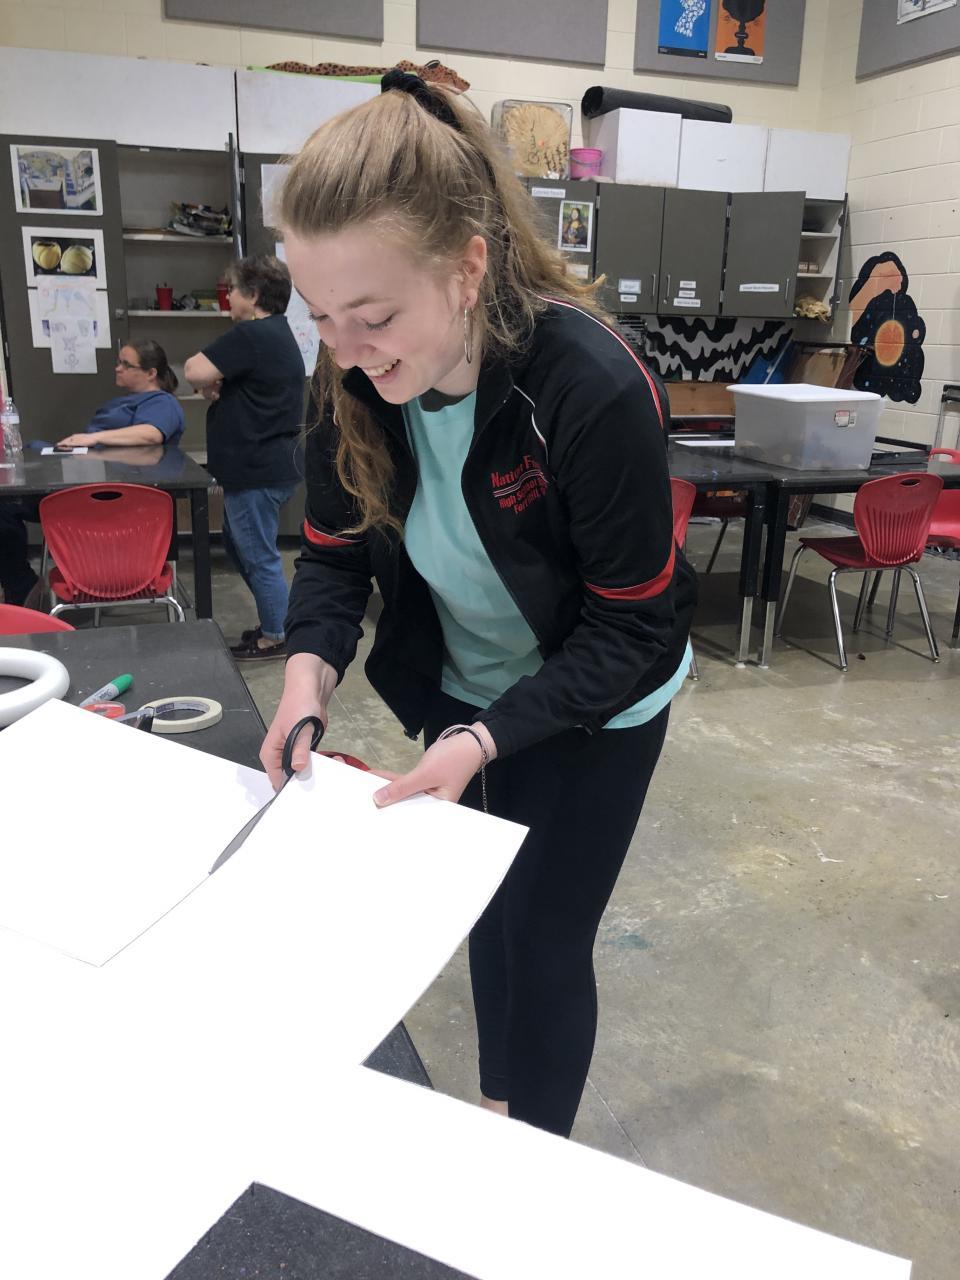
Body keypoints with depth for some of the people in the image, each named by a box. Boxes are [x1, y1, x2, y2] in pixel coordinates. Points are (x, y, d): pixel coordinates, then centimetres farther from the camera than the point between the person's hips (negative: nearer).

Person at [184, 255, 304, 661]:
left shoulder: (251, 335, -18)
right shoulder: (276, 333, 16)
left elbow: (194, 372, -21)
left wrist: (208, 382, 0)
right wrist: (216, 385, -3)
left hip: (258, 470, -11)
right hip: (267, 463, 11)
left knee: (259, 555, 1)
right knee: (239, 545, 21)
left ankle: (275, 637, 13)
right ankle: (273, 621, 30)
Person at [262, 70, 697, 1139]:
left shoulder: (593, 392, -33)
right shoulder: (355, 378, -17)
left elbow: (631, 629, -25)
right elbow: (335, 548, -4)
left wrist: (486, 741, -32)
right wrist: (310, 671, -22)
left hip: (589, 708, -5)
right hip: (460, 689, 5)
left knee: (546, 941, 6)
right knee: (485, 905, 21)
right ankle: (492, 1112, 48)